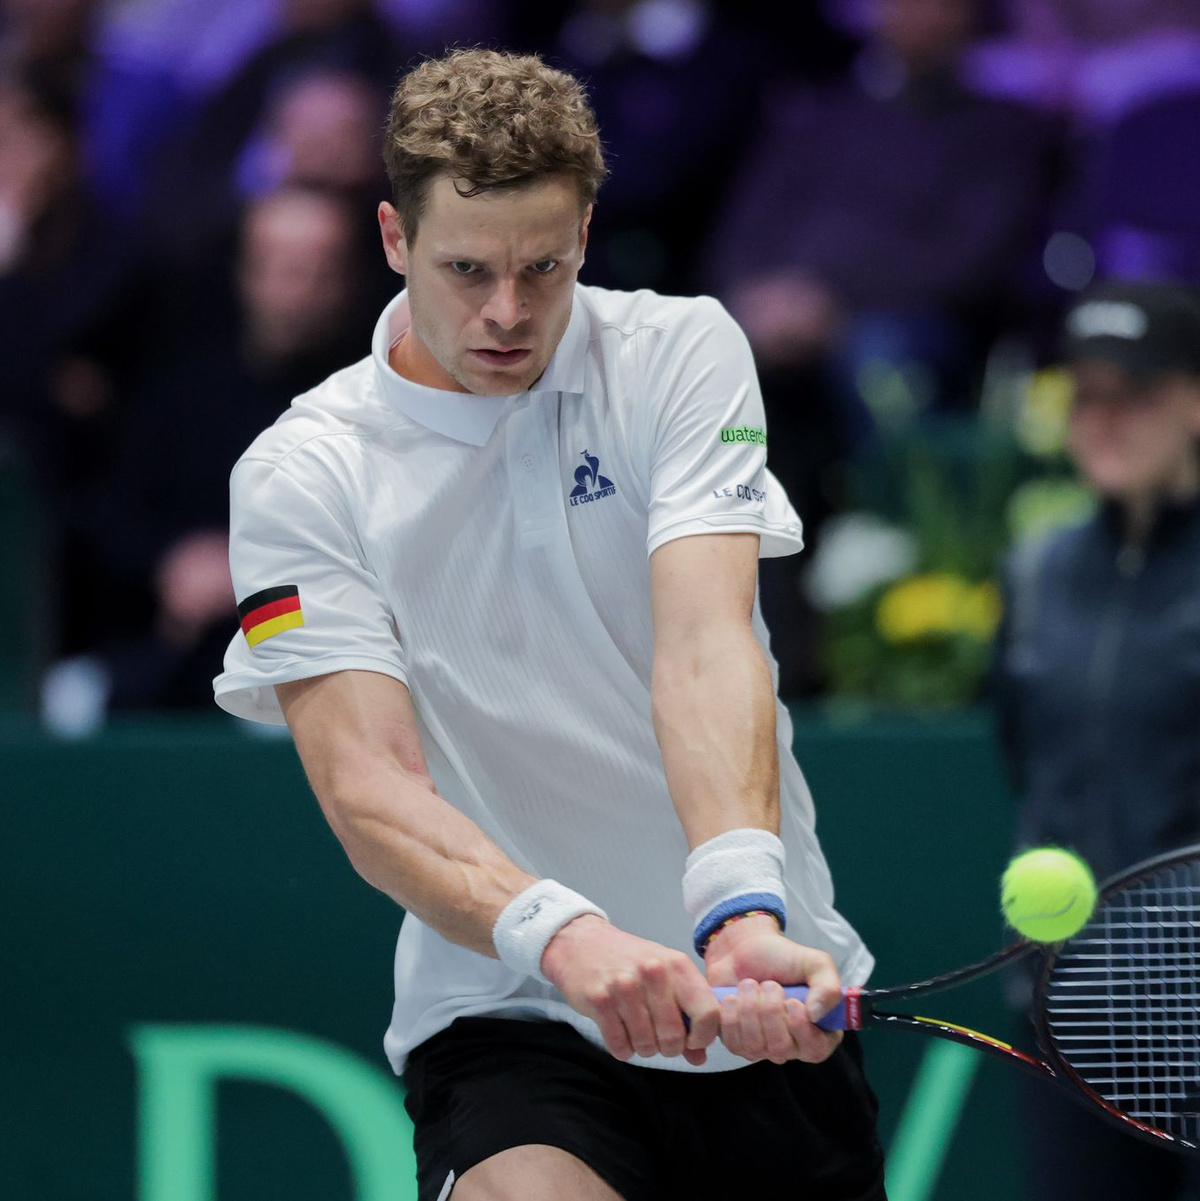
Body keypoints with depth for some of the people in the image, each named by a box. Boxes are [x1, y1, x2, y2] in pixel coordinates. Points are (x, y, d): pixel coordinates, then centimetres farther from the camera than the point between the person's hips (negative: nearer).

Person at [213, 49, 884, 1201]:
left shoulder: (679, 352, -1)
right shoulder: (299, 475, -5)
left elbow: (706, 645, -16)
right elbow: (368, 784, -15)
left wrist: (741, 908, -33)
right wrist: (558, 934, -35)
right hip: (509, 1015, -3)